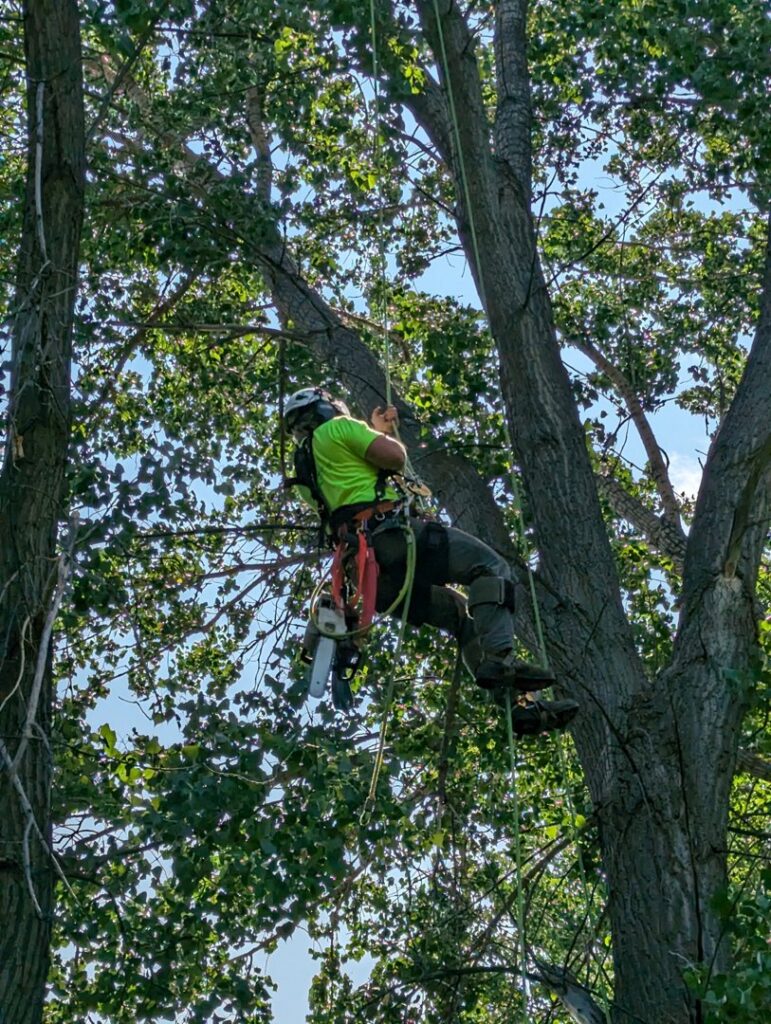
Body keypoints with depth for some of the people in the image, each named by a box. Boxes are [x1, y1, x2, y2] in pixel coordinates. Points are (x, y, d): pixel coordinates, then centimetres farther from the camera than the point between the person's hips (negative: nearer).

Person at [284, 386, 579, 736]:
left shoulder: (308, 471, 31)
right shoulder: (335, 428, 5)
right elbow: (395, 457, -4)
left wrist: (377, 431, 48)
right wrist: (384, 435, 18)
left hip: (369, 571, 9)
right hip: (389, 535, -9)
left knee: (465, 615, 13)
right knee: (490, 567, -10)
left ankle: (520, 704, 2)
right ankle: (498, 658, -29)